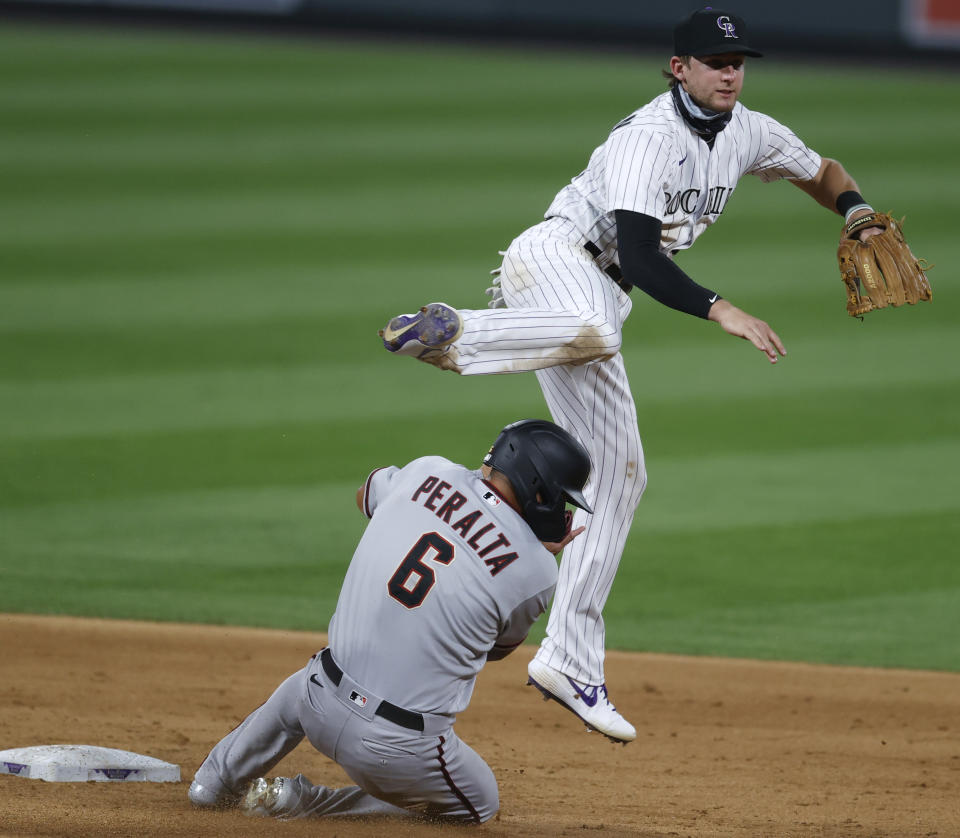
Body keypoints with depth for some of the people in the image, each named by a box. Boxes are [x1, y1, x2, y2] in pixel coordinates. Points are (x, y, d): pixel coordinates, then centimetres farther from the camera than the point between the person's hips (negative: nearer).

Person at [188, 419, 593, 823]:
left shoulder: (427, 472, -3)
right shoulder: (535, 570, -13)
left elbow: (365, 495, 24)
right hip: (401, 751, -5)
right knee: (480, 803, 24)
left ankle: (214, 781, 50)